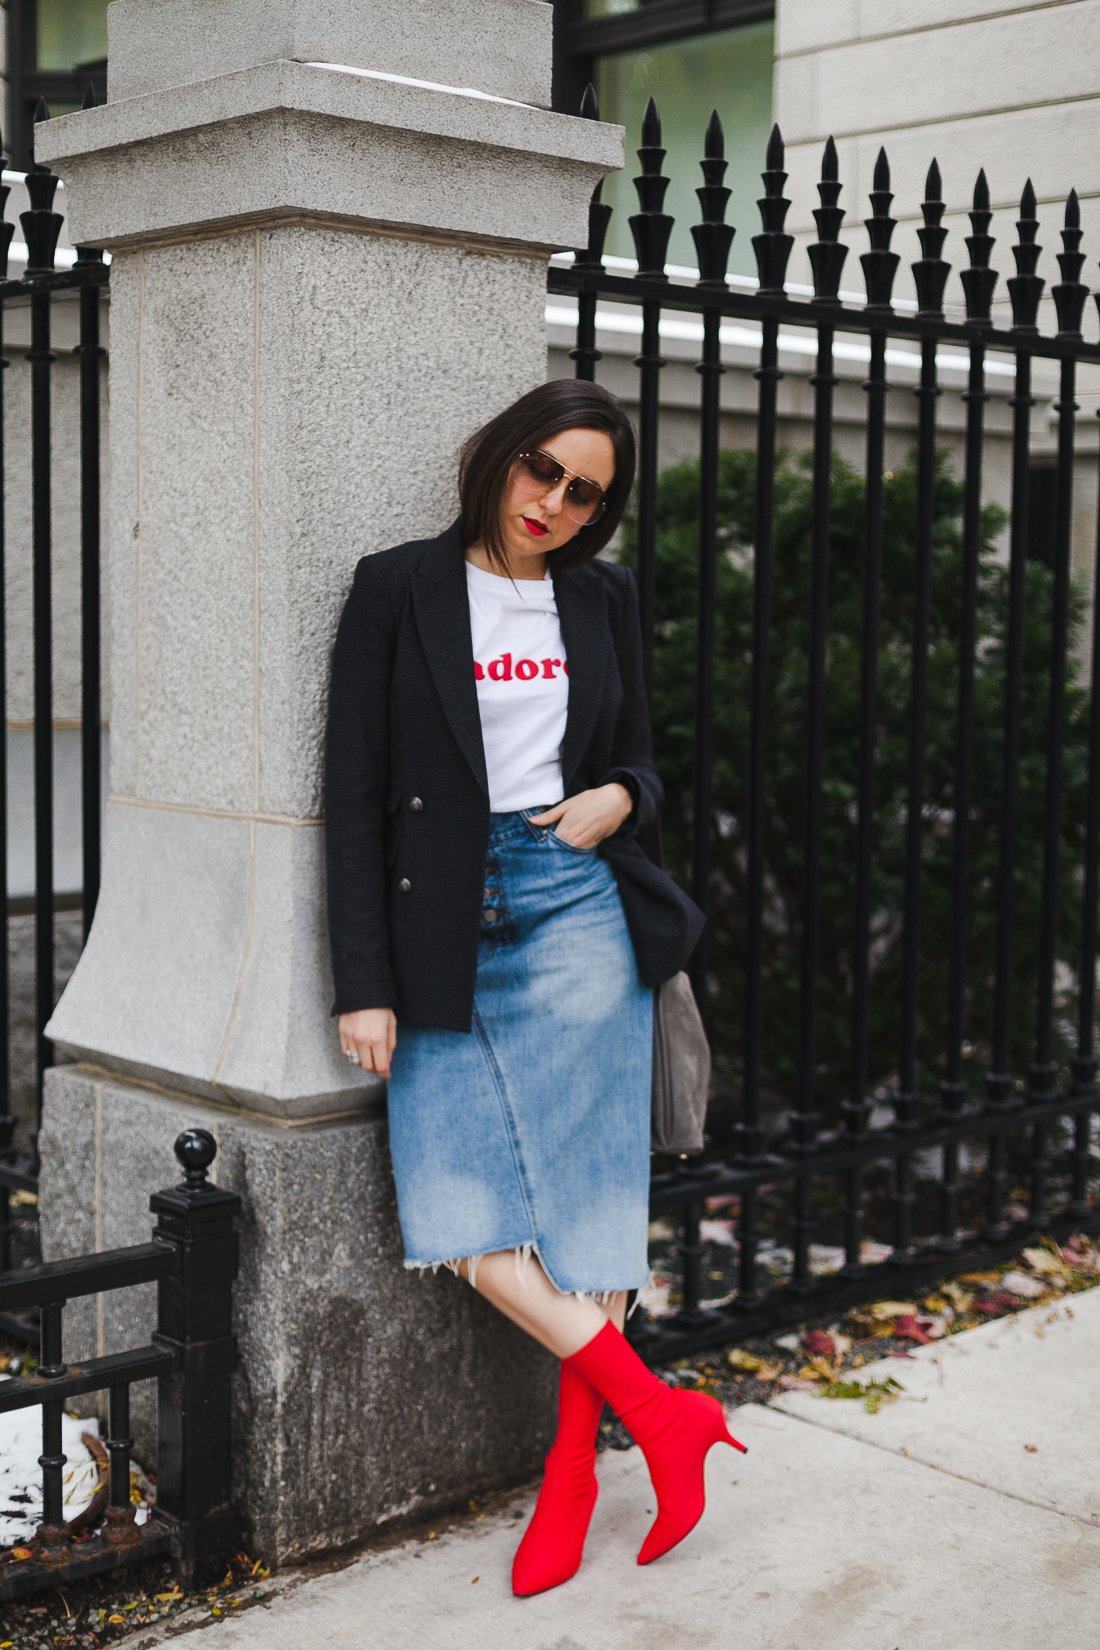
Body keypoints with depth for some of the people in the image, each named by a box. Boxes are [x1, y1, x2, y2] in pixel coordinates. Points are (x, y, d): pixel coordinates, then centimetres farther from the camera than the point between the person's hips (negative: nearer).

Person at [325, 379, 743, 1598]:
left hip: (576, 905, 1)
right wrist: (364, 985, -5)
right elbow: (354, 796, -1)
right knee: (458, 1215, -10)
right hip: (448, 927, -1)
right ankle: (659, 1414, 4)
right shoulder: (399, 588, 2)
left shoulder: (603, 598, 11)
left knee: (581, 1187, -4)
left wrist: (619, 801, -4)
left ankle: (571, 1471, 10)